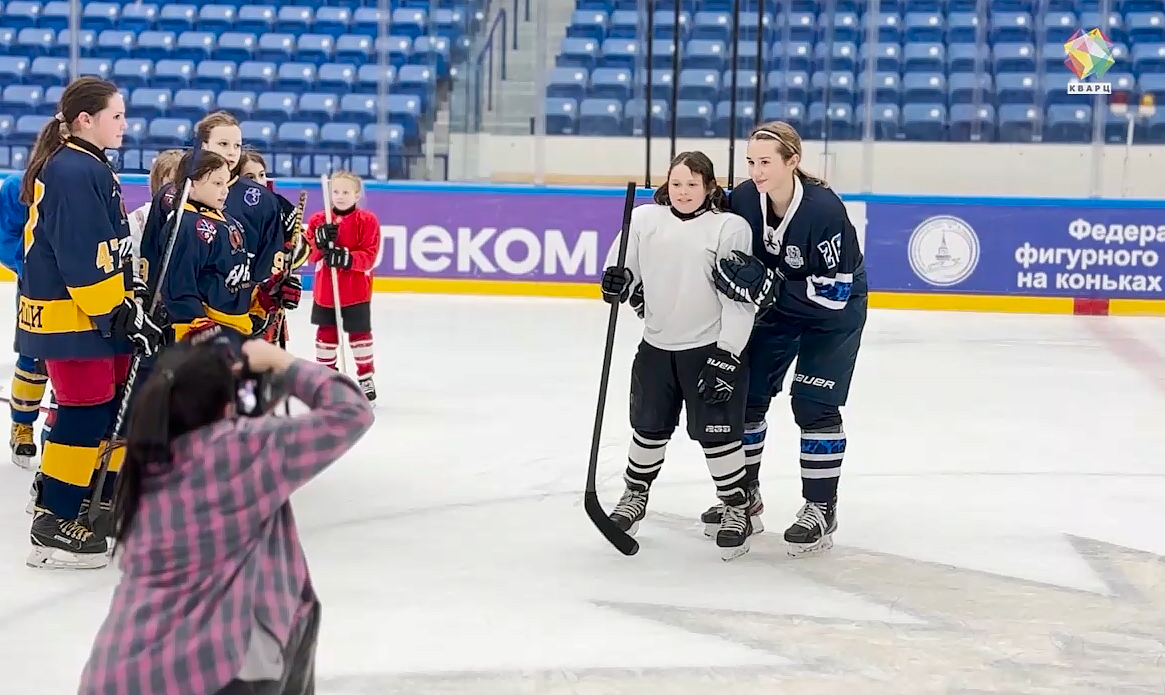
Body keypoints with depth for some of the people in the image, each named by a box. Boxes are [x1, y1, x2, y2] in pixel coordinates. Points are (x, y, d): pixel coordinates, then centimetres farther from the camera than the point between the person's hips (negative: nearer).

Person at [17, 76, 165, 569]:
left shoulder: (88, 167, 14)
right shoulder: (74, 172, -19)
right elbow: (83, 260, -24)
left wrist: (130, 302, 19)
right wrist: (120, 315, -21)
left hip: (96, 312, 10)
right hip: (69, 317, -10)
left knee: (118, 403, 15)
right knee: (87, 411, -7)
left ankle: (107, 496, 28)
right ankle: (54, 524, -1)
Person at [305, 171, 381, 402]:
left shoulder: (367, 220, -5)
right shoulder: (318, 220, 4)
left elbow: (369, 255, -12)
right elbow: (310, 254, 0)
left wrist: (346, 258, -27)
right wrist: (320, 241, -19)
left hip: (357, 291, -3)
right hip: (324, 290, 3)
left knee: (359, 333, 2)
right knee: (326, 333, 8)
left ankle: (365, 378, 16)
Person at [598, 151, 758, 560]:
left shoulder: (730, 228, -10)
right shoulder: (644, 220, 0)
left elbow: (740, 300, -11)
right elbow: (626, 264, 11)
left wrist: (727, 357, -14)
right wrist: (616, 278, -14)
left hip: (711, 347, -4)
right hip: (657, 346, 4)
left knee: (717, 432, -1)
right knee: (649, 427, 15)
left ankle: (737, 509, 16)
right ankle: (635, 496, 37)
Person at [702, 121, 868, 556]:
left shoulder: (824, 210, -33)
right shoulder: (743, 199, -18)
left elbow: (835, 293, -32)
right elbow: (729, 258, 0)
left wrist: (769, 286, -38)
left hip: (833, 312, -5)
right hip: (774, 304, 6)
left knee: (813, 404, -10)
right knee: (746, 394, 6)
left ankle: (821, 509, 4)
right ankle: (745, 495, 22)